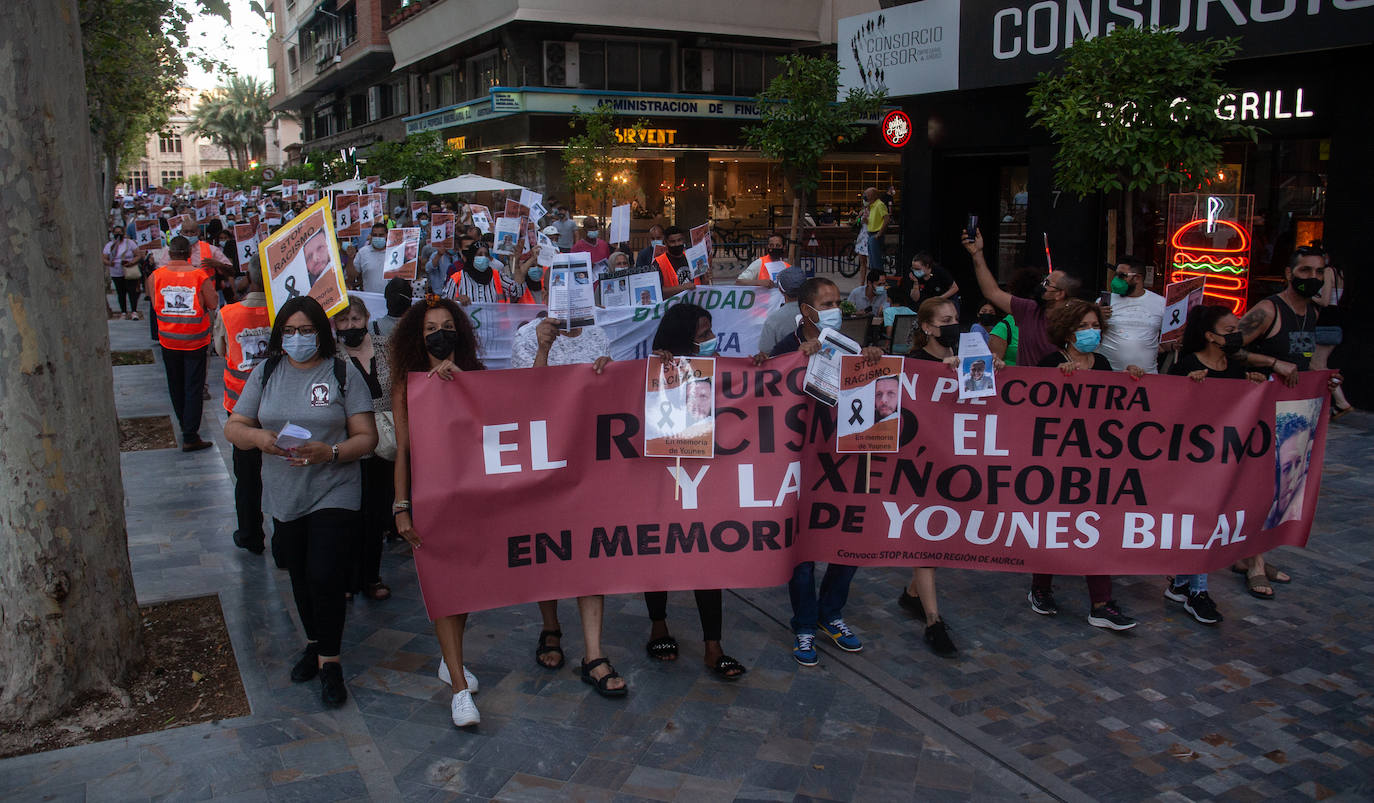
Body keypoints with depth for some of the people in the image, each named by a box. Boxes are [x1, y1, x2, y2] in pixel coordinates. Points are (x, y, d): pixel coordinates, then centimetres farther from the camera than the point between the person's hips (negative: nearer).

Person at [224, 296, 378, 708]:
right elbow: (234, 427, 6)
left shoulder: (343, 373, -5)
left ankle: (329, 660, 7)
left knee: (324, 576, -11)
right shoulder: (266, 373, 6)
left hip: (334, 492, -4)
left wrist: (329, 452, -25)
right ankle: (315, 642, 38)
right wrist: (257, 436, -17)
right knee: (299, 575, 17)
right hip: (284, 495, 4)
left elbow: (367, 437, -7)